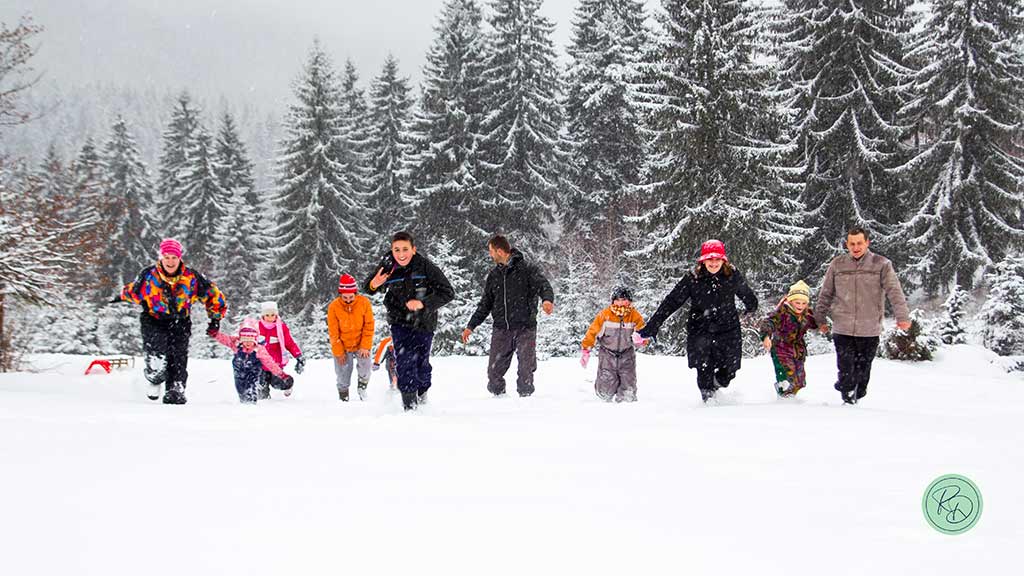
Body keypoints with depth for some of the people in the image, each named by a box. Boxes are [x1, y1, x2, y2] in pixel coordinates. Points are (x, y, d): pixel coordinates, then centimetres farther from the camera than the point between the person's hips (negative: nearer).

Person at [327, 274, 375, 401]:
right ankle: (343, 396, 27)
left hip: (361, 345, 0)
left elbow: (369, 326, -8)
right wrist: (339, 352, -9)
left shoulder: (364, 303, -14)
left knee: (365, 367, -17)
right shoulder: (333, 307, -16)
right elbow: (333, 332, -9)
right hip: (342, 347, 0)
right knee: (342, 375, 2)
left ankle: (362, 386, 12)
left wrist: (365, 347, -12)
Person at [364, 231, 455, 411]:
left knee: (422, 363, 11)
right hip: (400, 321, 0)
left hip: (424, 322, 0)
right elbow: (368, 288, 3)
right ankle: (409, 403, -6)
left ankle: (423, 390, 42)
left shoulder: (425, 266, -20)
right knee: (405, 361, -15)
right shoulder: (387, 266, -13)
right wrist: (373, 285, -22)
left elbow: (447, 293, -18)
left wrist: (423, 303, -31)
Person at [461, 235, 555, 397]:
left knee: (526, 368, -8)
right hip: (501, 329, 4)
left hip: (525, 328, -4)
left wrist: (547, 299, -36)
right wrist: (471, 326, 17)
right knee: (494, 370, 0)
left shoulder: (527, 269, -1)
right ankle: (498, 397, 17)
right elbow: (485, 303, 21)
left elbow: (544, 285, -13)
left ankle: (525, 396, 7)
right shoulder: (494, 274, 15)